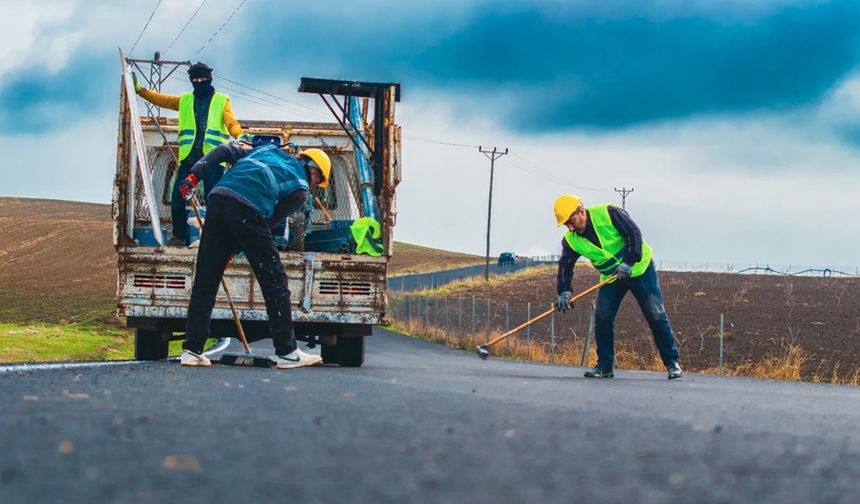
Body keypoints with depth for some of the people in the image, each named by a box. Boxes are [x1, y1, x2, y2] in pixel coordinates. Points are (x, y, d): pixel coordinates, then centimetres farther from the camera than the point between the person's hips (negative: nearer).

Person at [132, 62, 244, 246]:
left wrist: (240, 136, -27)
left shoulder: (222, 100, 7)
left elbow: (231, 123, -7)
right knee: (177, 198, -1)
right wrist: (139, 89, 2)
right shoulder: (184, 100, 17)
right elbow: (160, 99, 12)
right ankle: (179, 236, 11)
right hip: (189, 158, 3)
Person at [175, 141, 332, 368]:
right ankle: (287, 352, 9)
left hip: (218, 198, 5)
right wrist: (234, 250, 15)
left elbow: (226, 151, 21)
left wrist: (195, 174, 14)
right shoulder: (301, 189, 18)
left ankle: (192, 350, 8)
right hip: (247, 210, -5)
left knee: (205, 281, 10)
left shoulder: (270, 150, 33)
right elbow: (271, 219, 12)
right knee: (274, 280, 6)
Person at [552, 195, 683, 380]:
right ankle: (604, 365, 4)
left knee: (656, 315, -6)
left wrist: (628, 262, -32)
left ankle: (672, 362, 1)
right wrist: (564, 292, -27)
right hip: (610, 276, 4)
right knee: (602, 318, -8)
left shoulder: (608, 213, -21)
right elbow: (565, 266, -10)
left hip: (639, 268, -4)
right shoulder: (571, 240, -8)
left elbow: (634, 234, -22)